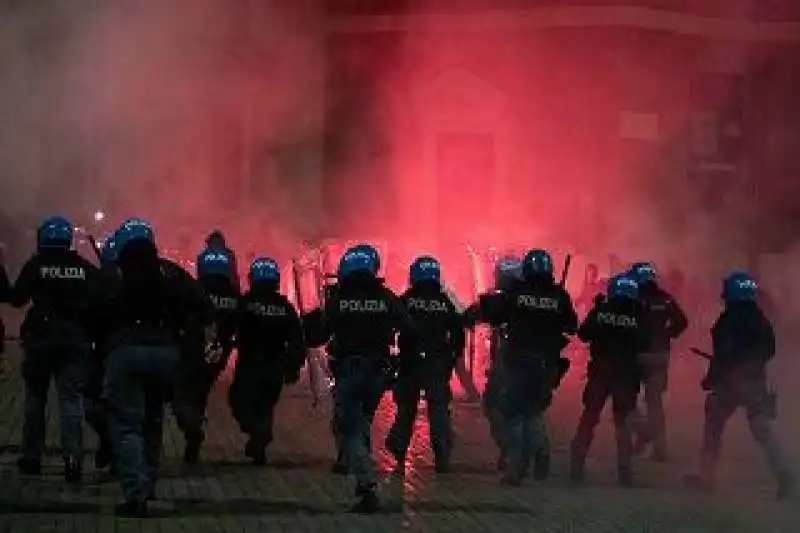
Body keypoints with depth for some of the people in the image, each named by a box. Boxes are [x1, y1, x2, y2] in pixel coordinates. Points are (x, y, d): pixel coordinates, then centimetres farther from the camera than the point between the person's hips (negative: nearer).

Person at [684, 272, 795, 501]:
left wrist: (709, 380, -7)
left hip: (730, 381, -5)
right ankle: (784, 475, -15)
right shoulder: (761, 321, 6)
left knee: (713, 426, 11)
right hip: (756, 381, 5)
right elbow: (769, 352, 15)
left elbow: (722, 355, -17)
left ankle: (707, 476, 15)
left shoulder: (728, 321, -14)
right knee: (762, 430, 2)